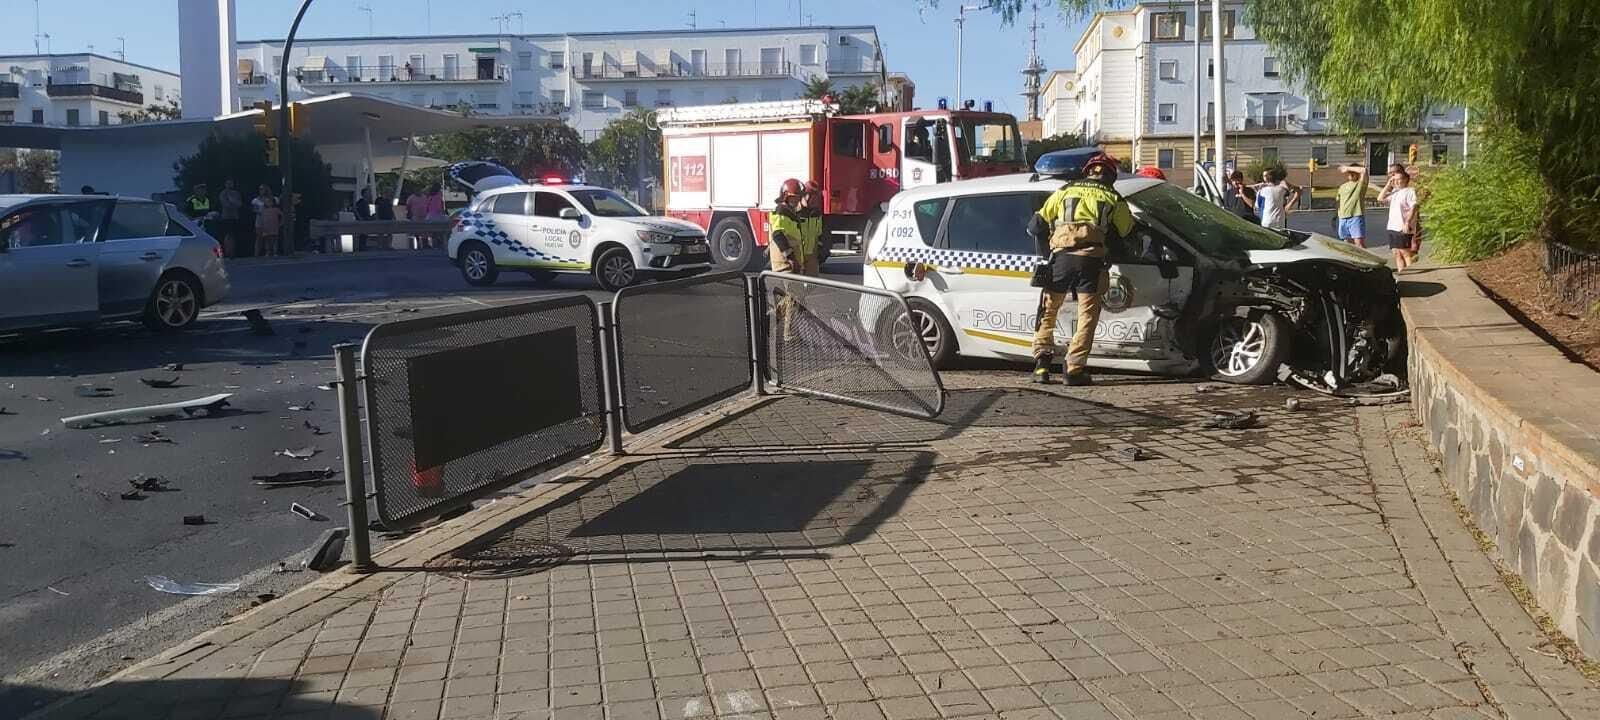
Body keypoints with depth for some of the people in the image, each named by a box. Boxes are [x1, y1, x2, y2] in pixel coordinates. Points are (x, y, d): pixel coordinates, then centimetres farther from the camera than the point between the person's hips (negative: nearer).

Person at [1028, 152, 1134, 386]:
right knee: (1088, 315, 6)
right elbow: (1126, 229, 25)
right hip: (1091, 259, -1)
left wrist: (1046, 253, 27)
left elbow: (1036, 225, 16)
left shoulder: (1064, 192, 19)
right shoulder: (1113, 198, 17)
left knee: (1048, 313, 13)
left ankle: (1042, 365, 7)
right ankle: (1075, 369, -2)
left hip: (1060, 256, 1)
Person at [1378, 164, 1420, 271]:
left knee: (1406, 253, -7)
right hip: (1392, 228, 8)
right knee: (1396, 253, 7)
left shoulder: (1410, 191, -6)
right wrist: (1388, 185, 12)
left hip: (1404, 229, -8)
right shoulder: (1394, 192, 19)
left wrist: (1407, 222, -25)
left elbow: (1414, 207, -15)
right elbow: (1380, 198, 18)